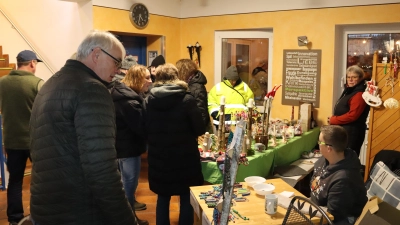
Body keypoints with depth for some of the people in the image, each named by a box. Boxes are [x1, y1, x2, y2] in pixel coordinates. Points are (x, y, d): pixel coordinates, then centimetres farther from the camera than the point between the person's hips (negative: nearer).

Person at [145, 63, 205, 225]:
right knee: (186, 198, 13)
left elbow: (145, 129, 2)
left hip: (158, 158, 3)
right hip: (184, 157, -3)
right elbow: (200, 129, -8)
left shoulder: (149, 100, -5)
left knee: (162, 197, 19)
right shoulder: (187, 99, -12)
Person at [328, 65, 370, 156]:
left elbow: (352, 115, -24)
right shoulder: (349, 91, 15)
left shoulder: (359, 95, -17)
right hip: (344, 130, 10)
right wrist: (333, 119, 2)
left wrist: (333, 120, -14)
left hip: (352, 132, -10)